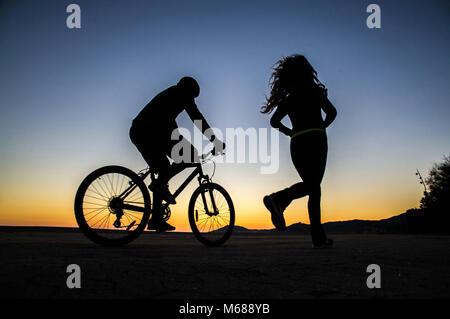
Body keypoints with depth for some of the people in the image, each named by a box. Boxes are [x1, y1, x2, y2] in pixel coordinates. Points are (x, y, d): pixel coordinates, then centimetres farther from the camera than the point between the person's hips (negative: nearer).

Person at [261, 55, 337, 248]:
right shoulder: (315, 92, 4)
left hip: (297, 144, 5)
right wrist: (322, 127, 12)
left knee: (310, 185, 14)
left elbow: (274, 121, 4)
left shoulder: (287, 100, 12)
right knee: (314, 188, 0)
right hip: (316, 141, -4)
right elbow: (331, 112, -4)